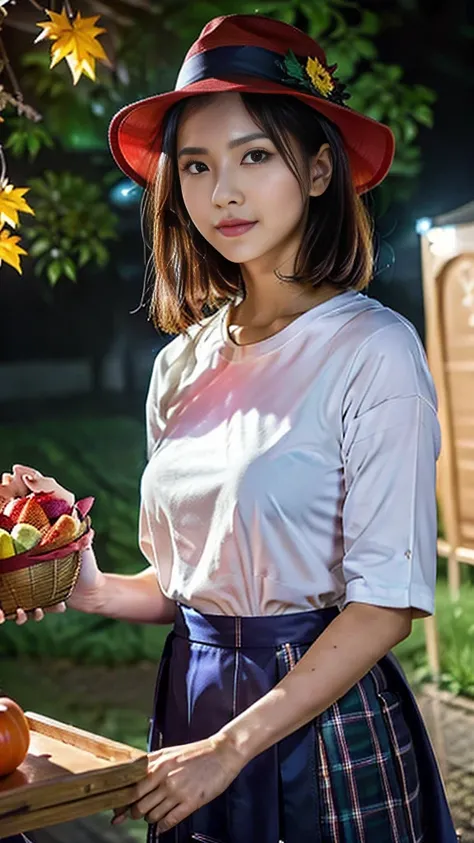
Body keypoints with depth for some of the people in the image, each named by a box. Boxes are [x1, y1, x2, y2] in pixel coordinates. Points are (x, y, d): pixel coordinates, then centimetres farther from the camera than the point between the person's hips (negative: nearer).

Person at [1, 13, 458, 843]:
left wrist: (231, 747, -17)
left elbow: (388, 599, -16)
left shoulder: (372, 348, -13)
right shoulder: (181, 364, 5)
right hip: (192, 704, 6)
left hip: (323, 721, -5)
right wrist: (94, 588, -6)